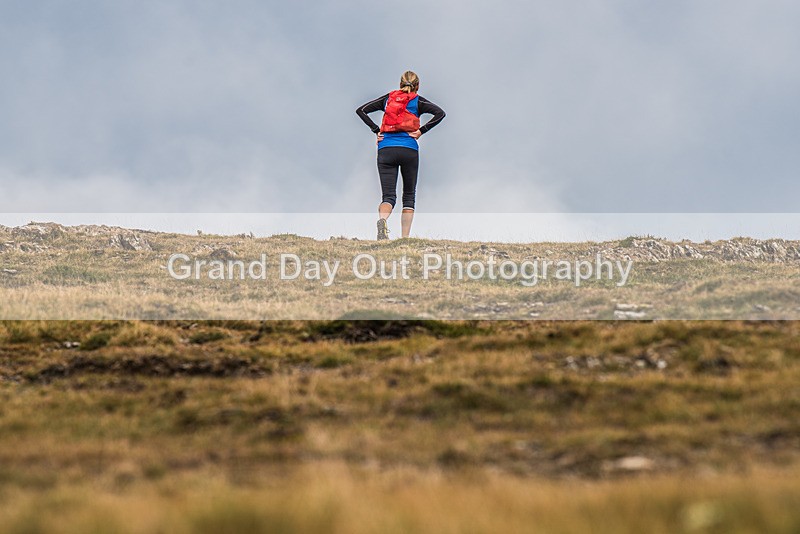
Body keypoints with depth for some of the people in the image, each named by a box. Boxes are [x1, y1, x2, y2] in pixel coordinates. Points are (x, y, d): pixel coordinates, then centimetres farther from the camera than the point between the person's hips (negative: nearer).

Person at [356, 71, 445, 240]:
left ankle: (382, 220, -37)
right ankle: (405, 239, 5)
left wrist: (376, 130, 7)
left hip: (386, 150, 1)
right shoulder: (417, 101, 7)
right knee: (409, 195, 13)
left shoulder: (387, 98, 15)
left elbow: (361, 110, 11)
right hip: (409, 150, -1)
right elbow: (440, 113, -6)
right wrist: (421, 131, -3)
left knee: (388, 195, -3)